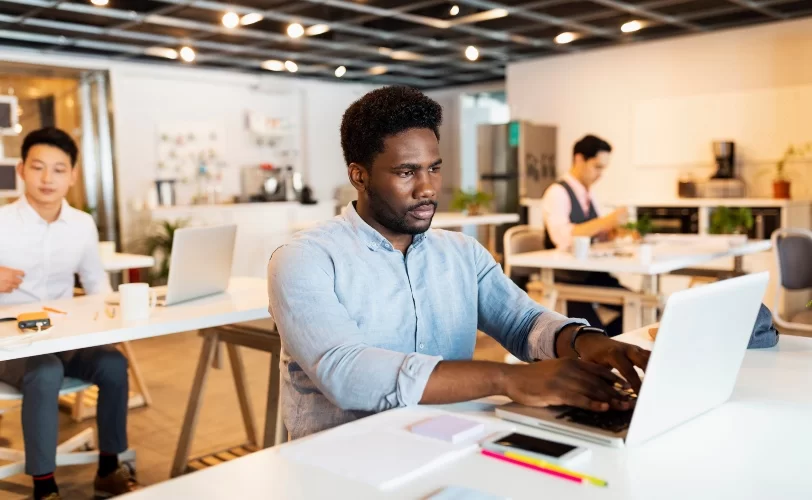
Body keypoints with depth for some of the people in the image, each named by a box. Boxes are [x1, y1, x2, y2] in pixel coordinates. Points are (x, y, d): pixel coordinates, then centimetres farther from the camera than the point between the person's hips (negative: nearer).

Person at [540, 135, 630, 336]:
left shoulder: (588, 195, 11)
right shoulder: (557, 192, -13)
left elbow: (599, 233, 19)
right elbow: (562, 237, -29)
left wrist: (615, 229, -3)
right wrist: (606, 221, -27)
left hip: (591, 273, 8)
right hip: (565, 278, -8)